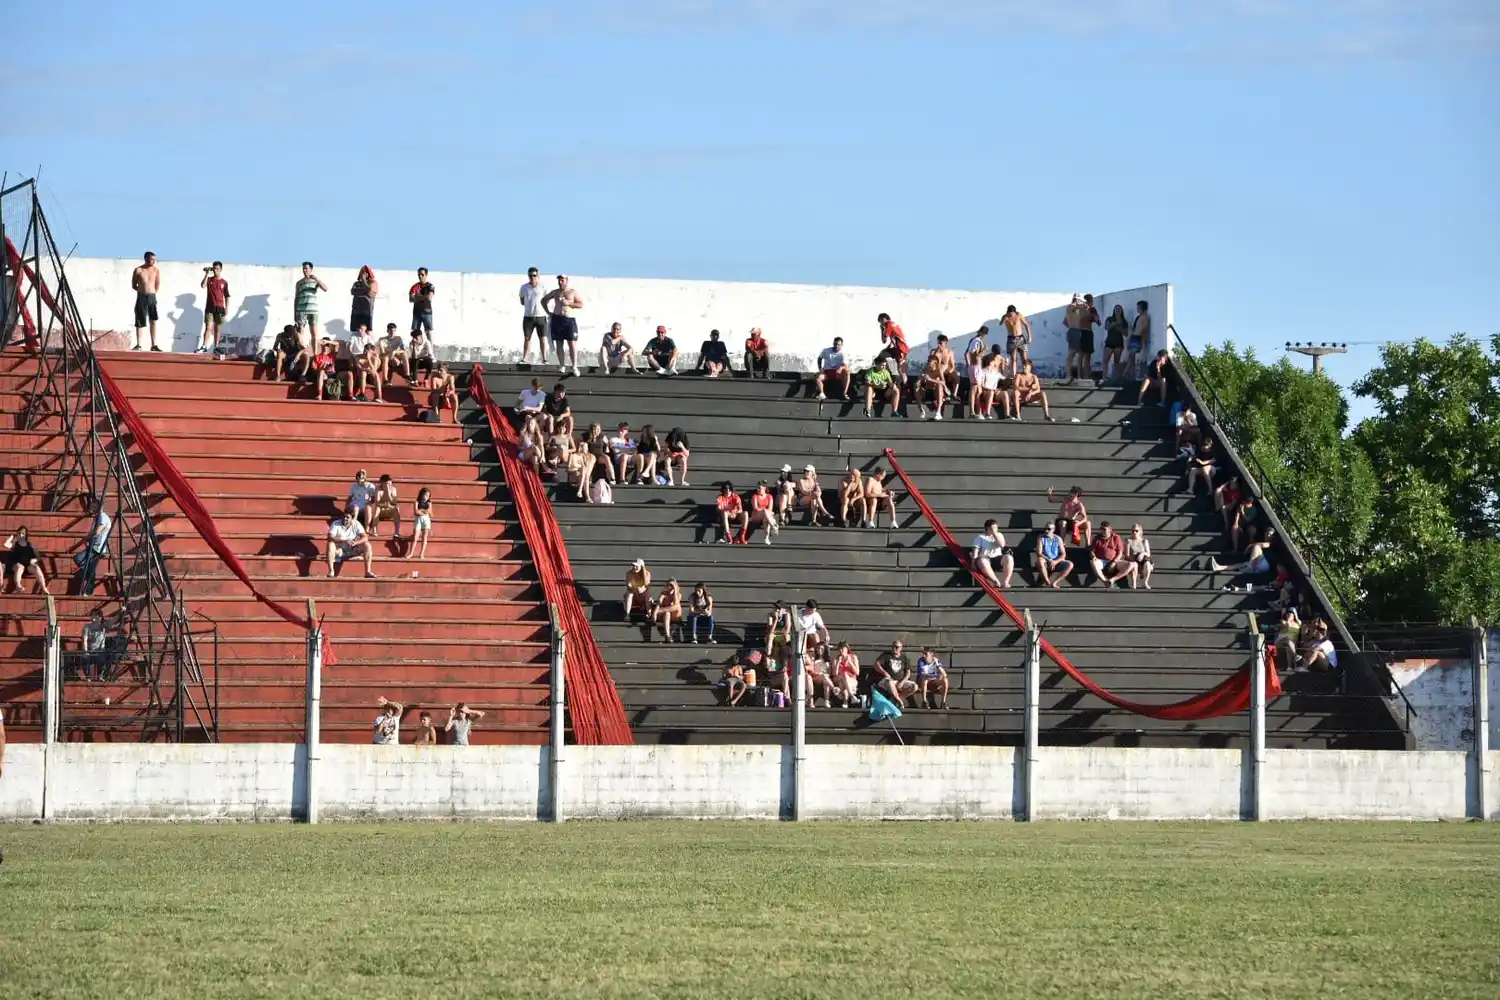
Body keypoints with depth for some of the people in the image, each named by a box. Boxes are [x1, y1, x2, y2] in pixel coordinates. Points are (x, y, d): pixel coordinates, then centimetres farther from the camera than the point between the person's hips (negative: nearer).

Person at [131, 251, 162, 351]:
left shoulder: (156, 270, 3)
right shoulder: (138, 270, -2)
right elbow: (133, 285, 6)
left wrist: (151, 292, 9)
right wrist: (143, 290, 2)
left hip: (152, 297, 2)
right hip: (141, 297, -1)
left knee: (153, 321, -2)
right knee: (140, 322, 1)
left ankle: (154, 345, 0)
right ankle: (138, 345, 6)